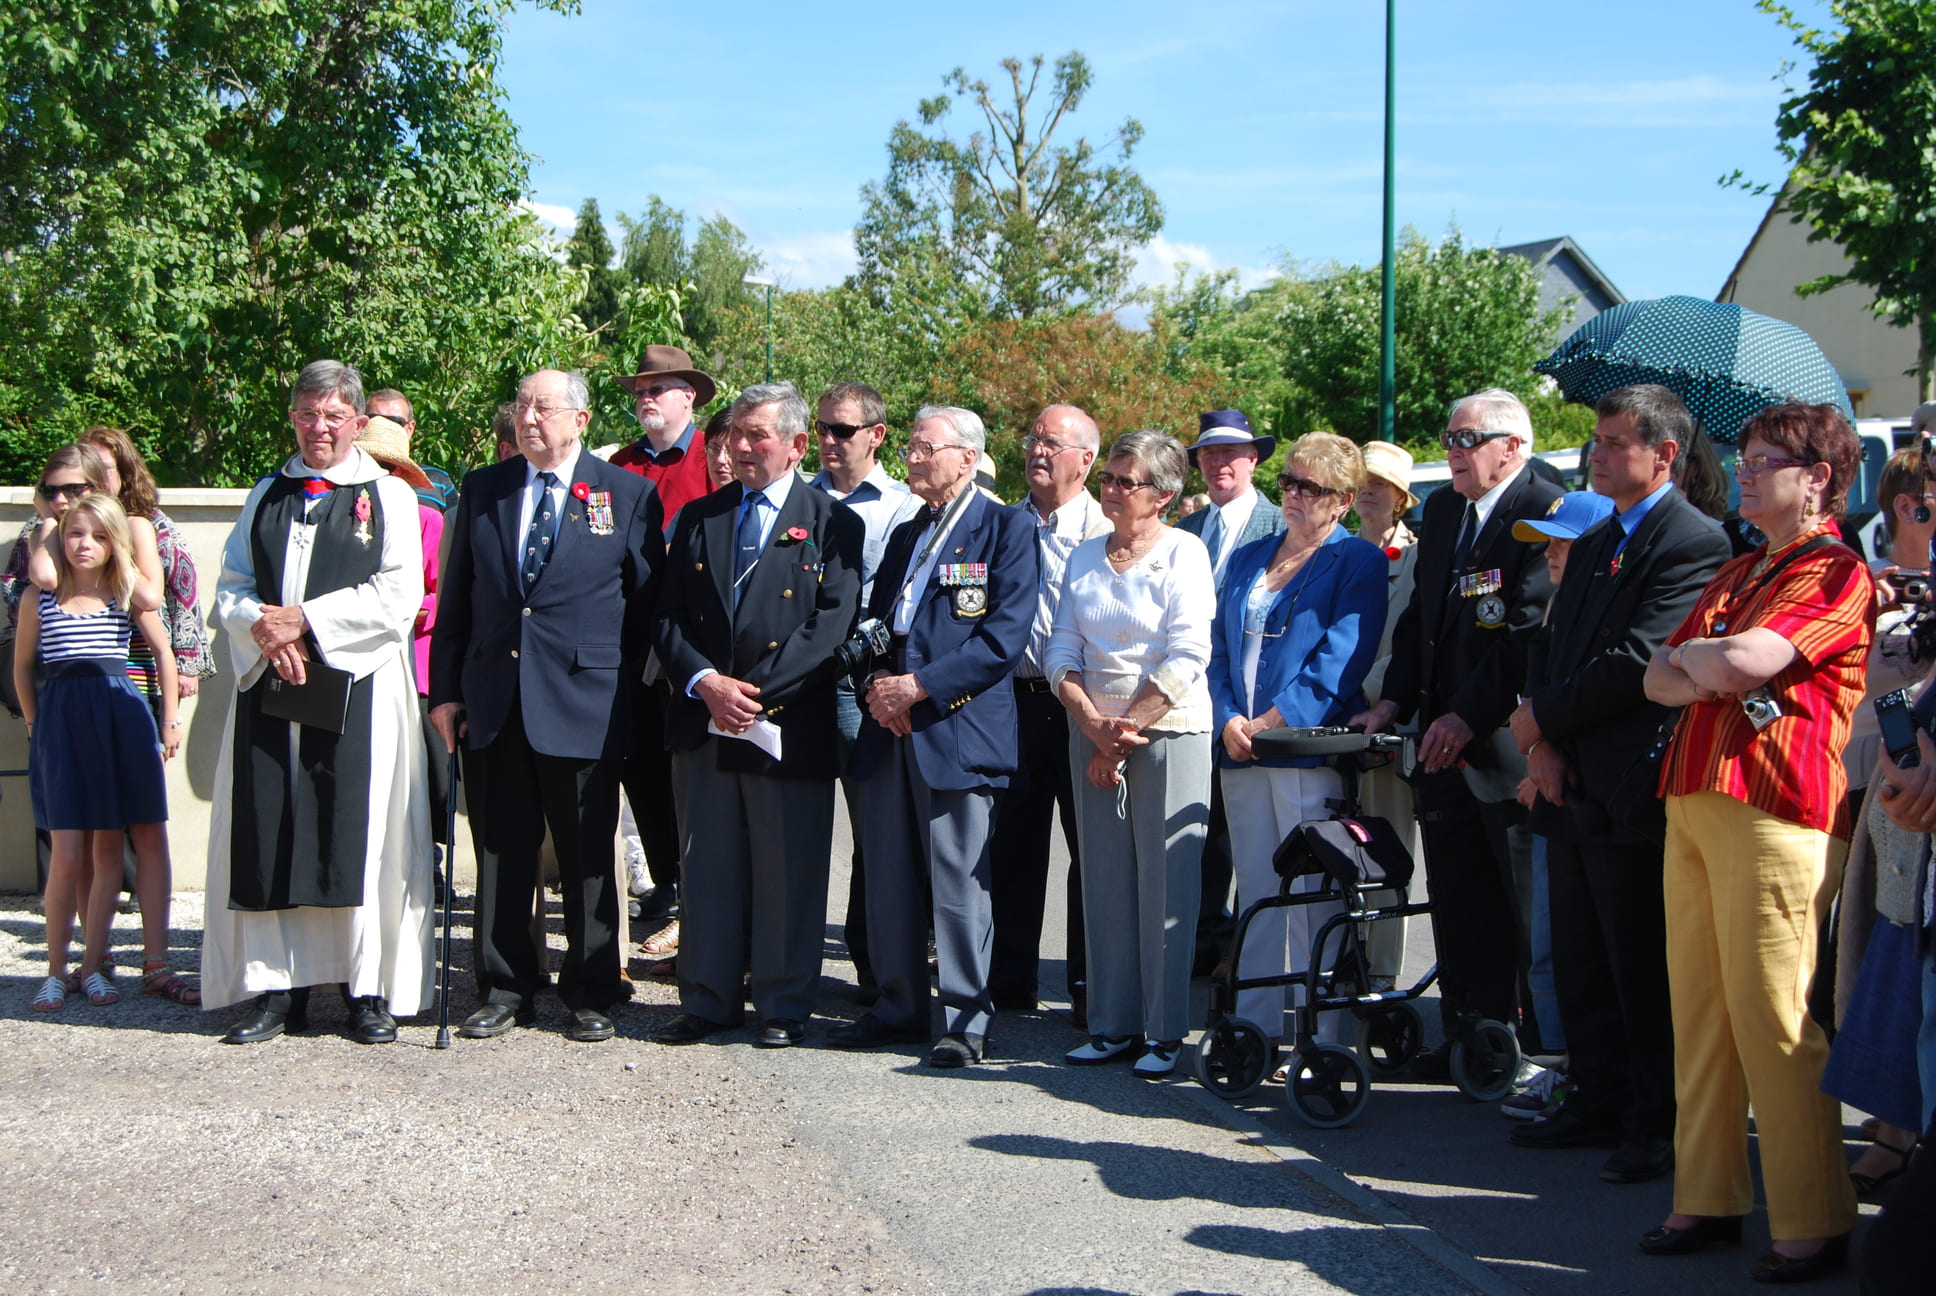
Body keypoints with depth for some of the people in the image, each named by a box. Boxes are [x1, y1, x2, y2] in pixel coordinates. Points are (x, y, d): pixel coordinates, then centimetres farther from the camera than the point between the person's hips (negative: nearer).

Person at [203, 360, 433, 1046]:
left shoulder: (390, 495, 5)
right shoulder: (266, 497, 18)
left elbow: (398, 596, -6)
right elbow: (230, 589, 13)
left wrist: (304, 619, -11)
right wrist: (263, 627, -9)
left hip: (359, 685, -4)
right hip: (268, 682, 4)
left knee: (361, 834, -5)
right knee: (269, 833, 2)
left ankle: (371, 991, 2)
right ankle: (277, 991, 7)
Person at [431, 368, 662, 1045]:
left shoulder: (628, 494, 2)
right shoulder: (482, 489, 11)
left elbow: (646, 602, 3)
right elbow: (455, 600, 11)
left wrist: (621, 690, 0)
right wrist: (445, 690, 5)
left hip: (583, 704, -3)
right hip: (492, 703, 3)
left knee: (588, 858, 4)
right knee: (500, 854, 8)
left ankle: (591, 995, 15)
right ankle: (504, 990, 19)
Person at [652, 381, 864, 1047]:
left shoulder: (833, 524, 1)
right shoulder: (698, 517, 13)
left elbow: (832, 624, -8)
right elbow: (669, 616, 8)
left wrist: (758, 692, -15)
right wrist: (705, 682, -10)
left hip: (791, 725, -4)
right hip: (703, 720, 4)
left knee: (788, 872, 2)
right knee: (707, 866, 10)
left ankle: (784, 1005, 13)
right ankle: (708, 999, 20)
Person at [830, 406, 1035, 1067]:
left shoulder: (1004, 530, -2)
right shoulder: (904, 535, 21)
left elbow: (1004, 636, -12)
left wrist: (918, 686, -15)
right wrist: (878, 681, 1)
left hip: (958, 730, -7)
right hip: (889, 729, 7)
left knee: (958, 880, -4)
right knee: (890, 876, 10)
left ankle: (966, 1018, 6)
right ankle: (898, 1005, 21)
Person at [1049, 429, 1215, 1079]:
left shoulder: (1183, 552, -3)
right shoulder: (1084, 556, 12)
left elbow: (1187, 658, -11)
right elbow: (1062, 652, 8)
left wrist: (1127, 729, -12)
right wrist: (1094, 723, -7)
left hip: (1170, 730, -5)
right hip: (1092, 729, 5)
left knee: (1165, 881, -3)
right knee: (1104, 877, 6)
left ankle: (1165, 1032, 5)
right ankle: (1112, 1023, 15)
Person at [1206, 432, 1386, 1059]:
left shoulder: (1358, 561, 0)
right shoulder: (1247, 559, 19)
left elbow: (1342, 658, -10)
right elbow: (1221, 650, 14)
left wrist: (1273, 721, -15)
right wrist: (1229, 720, -4)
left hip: (1311, 748, -6)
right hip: (1241, 750, 6)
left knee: (1315, 897, -6)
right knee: (1255, 892, 9)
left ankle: (1318, 1037, -1)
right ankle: (1257, 1026, 14)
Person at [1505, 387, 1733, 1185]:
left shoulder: (1694, 543, -11)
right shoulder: (1593, 545, 18)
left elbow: (1637, 662, -20)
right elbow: (1554, 650, 14)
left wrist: (1542, 717, -10)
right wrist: (1541, 746, -2)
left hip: (1632, 792, -9)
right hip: (1572, 789, 9)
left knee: (1643, 971, -1)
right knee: (1579, 965, 15)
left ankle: (1657, 1127, 9)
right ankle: (1598, 1102, 27)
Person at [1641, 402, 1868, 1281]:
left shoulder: (1838, 574, -5)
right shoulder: (1733, 576, 22)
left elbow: (1743, 663, -19)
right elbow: (1660, 678, 17)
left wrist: (1692, 656, 2)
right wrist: (1706, 675, -5)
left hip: (1774, 812, -8)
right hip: (1693, 803, 8)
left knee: (1770, 1021, -7)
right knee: (1697, 1013, 9)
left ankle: (1814, 1224, 2)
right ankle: (1707, 1199, 17)